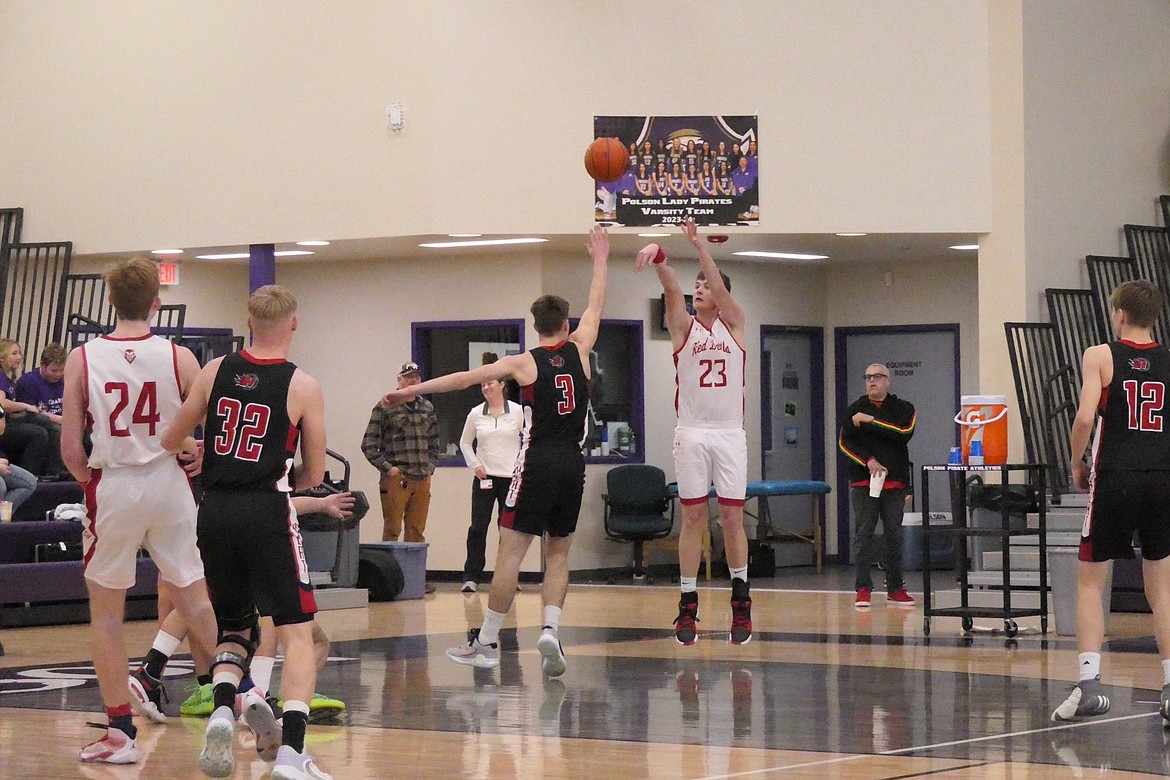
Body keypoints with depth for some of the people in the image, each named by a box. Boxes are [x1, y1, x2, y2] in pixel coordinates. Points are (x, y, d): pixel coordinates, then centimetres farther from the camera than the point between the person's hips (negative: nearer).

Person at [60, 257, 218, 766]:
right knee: (194, 599, 18)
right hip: (169, 483, 1)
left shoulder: (82, 359, -6)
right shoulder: (179, 358, -5)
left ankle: (120, 732, 9)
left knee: (105, 612, 11)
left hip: (112, 487, -1)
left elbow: (71, 450, -8)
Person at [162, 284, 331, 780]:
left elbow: (169, 443, 14)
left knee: (235, 627, 20)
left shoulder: (214, 372, 5)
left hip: (215, 511, 4)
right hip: (267, 513, -4)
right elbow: (313, 475, 4)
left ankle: (222, 710, -6)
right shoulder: (302, 386, -3)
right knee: (297, 632, -1)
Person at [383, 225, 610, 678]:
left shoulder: (525, 363, -1)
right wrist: (600, 261, 35)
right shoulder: (579, 351, 7)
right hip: (572, 464, 4)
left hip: (537, 462, -4)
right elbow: (595, 306, 23)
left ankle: (487, 643, 0)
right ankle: (550, 630, -7)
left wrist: (412, 390, -4)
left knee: (511, 549, -1)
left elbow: (467, 377, -6)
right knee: (558, 553, 13)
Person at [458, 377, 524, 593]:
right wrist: (474, 464, 2)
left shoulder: (517, 411, -1)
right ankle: (471, 577, -2)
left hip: (511, 477, 0)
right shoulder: (476, 414, 4)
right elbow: (465, 442, 14)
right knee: (478, 527, -5)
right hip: (484, 478, 1)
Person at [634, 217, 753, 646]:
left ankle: (741, 602, 9)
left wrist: (698, 243, -25)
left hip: (730, 433, 0)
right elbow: (672, 288, -14)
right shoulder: (683, 326, 6)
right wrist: (658, 255, -33)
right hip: (691, 432, 0)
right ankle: (688, 606, 1)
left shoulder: (734, 324, 7)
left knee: (732, 517, 2)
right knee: (693, 517, 0)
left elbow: (720, 286, -11)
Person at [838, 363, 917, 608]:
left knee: (894, 534, 4)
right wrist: (869, 461, -12)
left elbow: (904, 433, -11)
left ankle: (895, 588, 10)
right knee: (863, 532, -5)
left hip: (895, 481, 0)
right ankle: (863, 589, -4)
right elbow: (845, 442, 2)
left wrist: (870, 422, -13)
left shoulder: (903, 408, 8)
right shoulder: (855, 410, 11)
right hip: (862, 481, 0)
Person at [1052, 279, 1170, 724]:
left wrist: (1076, 462, 3)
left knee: (1090, 584, 8)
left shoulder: (1101, 356, -1)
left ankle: (1089, 684, -4)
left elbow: (1085, 417, -12)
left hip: (1115, 481, -3)